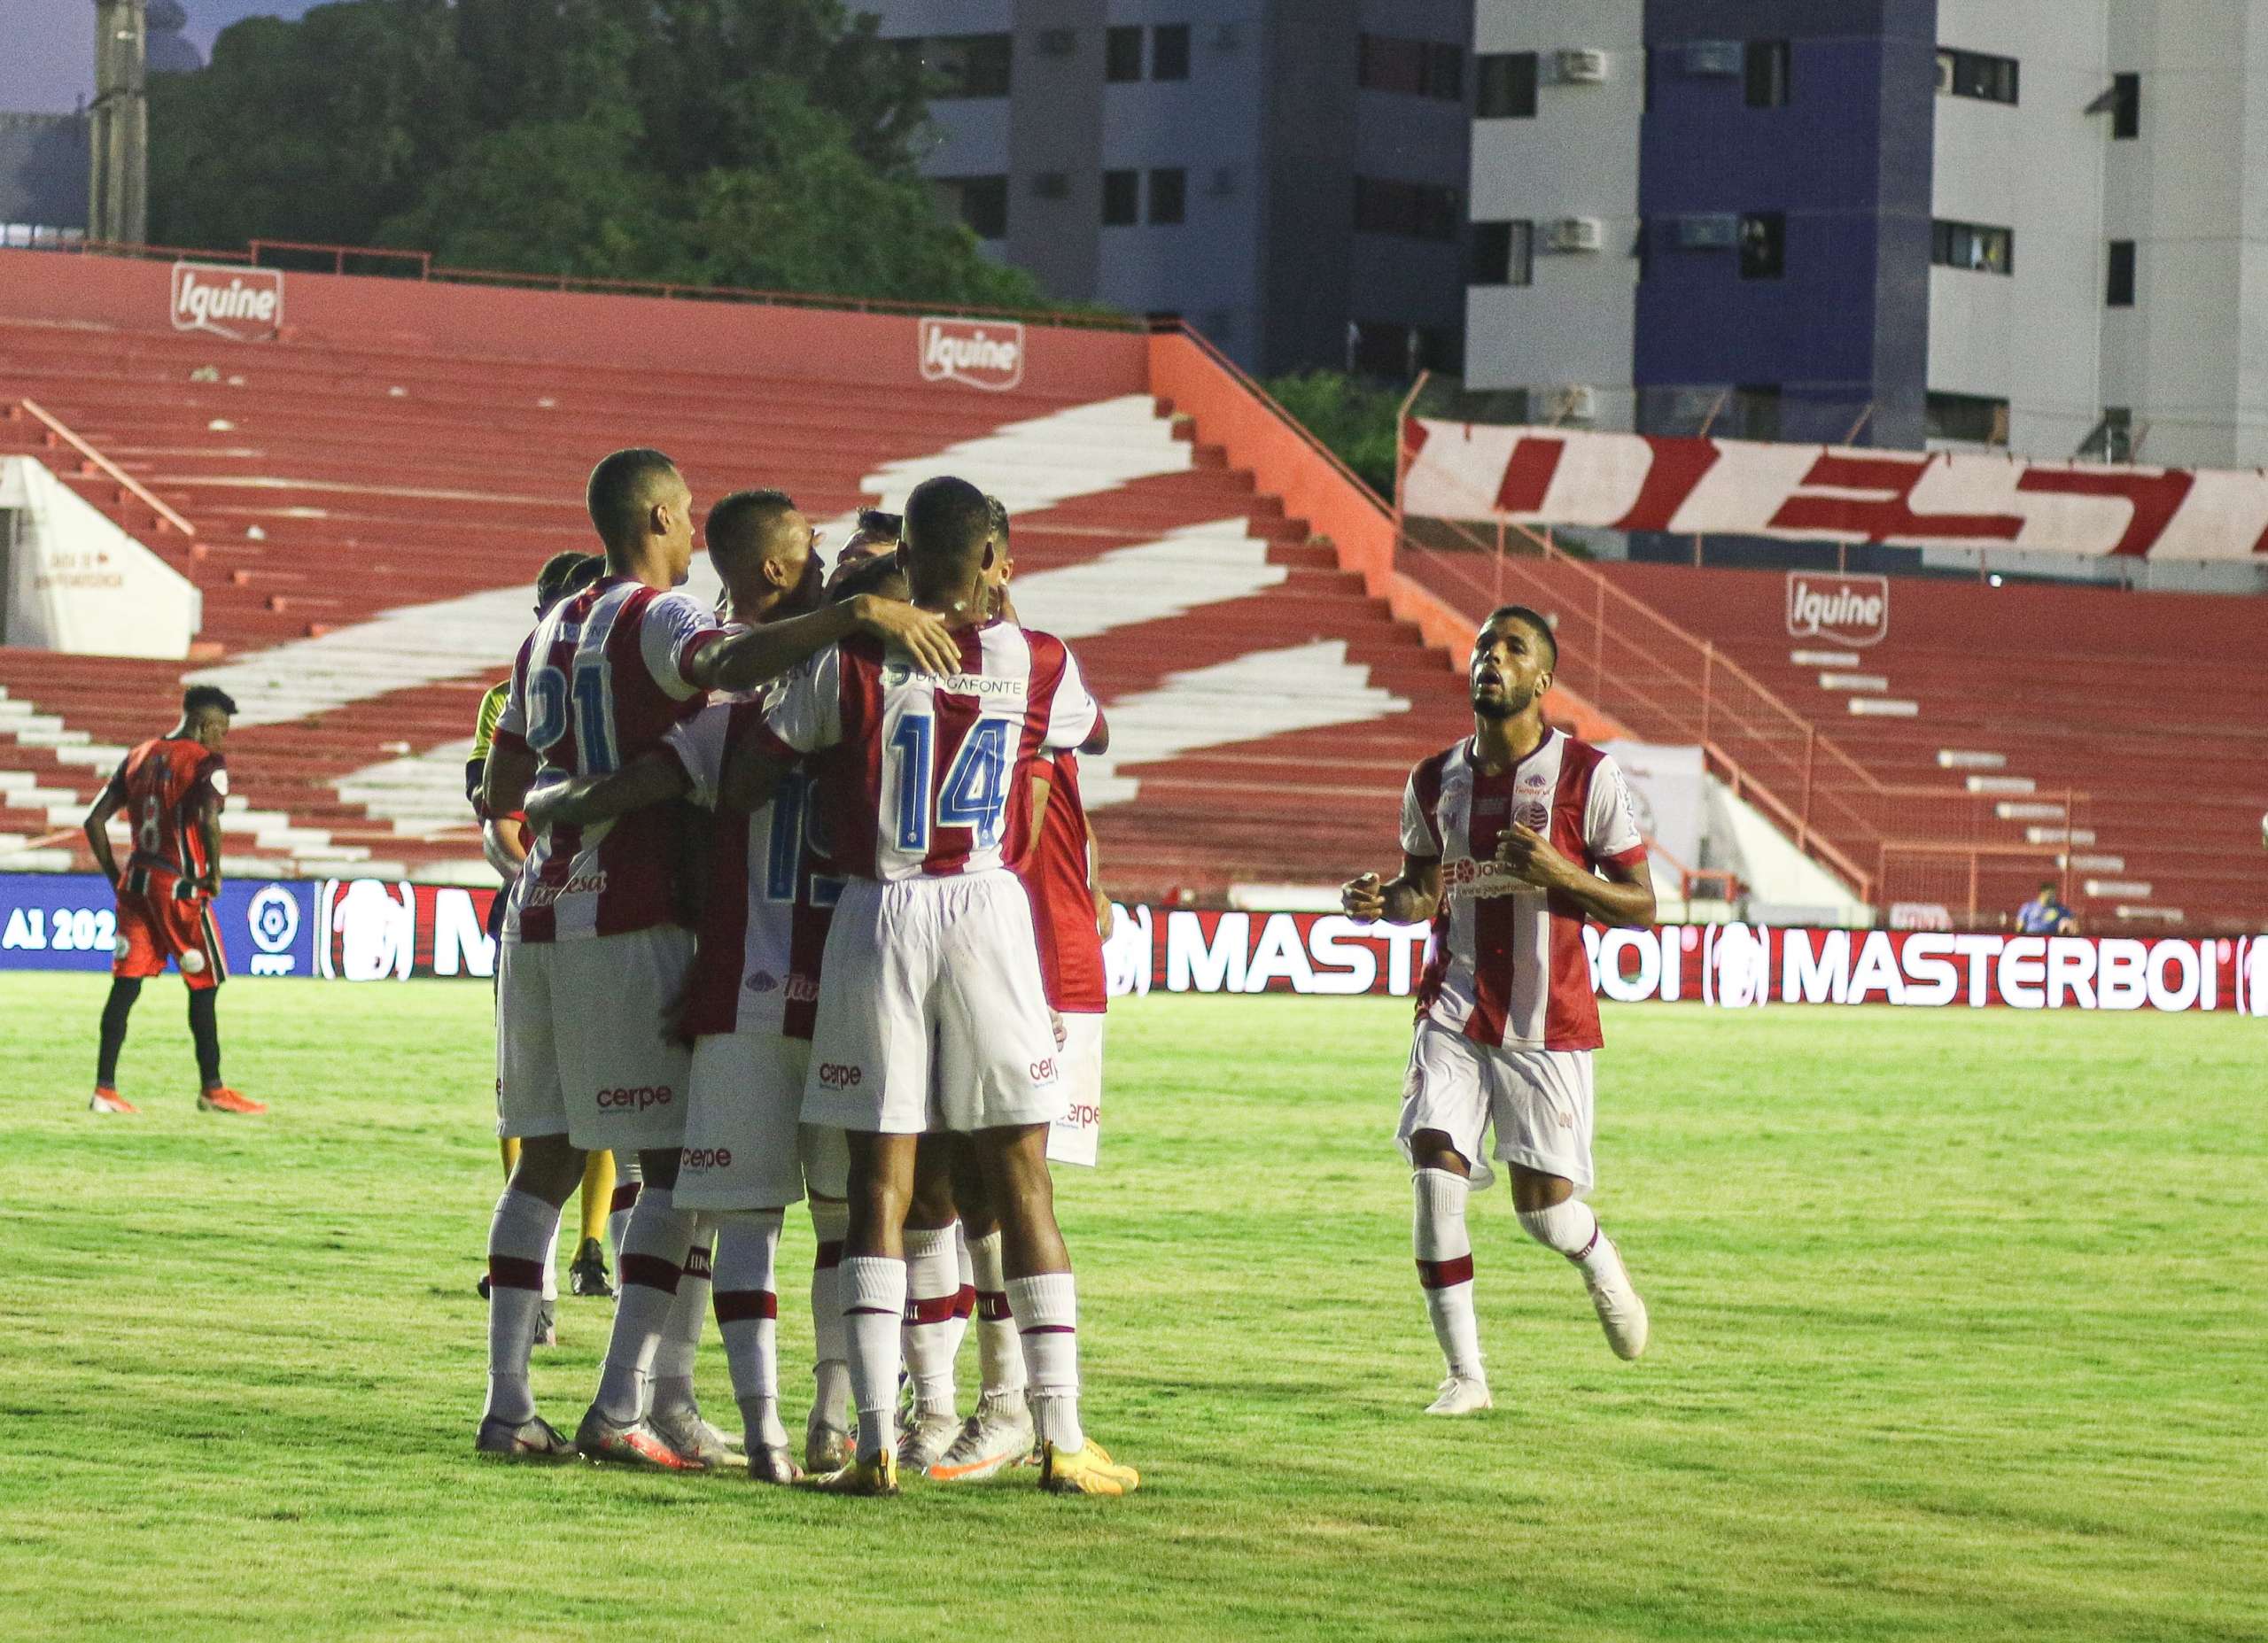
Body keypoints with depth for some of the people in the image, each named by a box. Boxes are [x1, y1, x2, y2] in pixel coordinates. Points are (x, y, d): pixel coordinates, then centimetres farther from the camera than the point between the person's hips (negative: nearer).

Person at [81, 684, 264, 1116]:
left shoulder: (138, 757, 12)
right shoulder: (207, 762, -8)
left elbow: (94, 820, 10)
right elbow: (208, 820, -26)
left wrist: (115, 877, 14)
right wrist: (214, 873, -11)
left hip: (134, 884, 6)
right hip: (182, 886, -6)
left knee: (125, 985, 5)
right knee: (203, 988, 7)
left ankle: (105, 1089, 2)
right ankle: (212, 1090, 13)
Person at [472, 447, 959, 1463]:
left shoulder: (549, 633, 18)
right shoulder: (656, 618, -7)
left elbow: (499, 794, 25)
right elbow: (728, 664, -33)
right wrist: (857, 613, -37)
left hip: (537, 917, 8)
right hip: (629, 922, -8)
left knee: (547, 1157, 10)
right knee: (673, 1162, -4)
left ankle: (507, 1404, 5)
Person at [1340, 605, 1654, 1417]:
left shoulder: (1586, 775, -5)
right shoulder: (1435, 781, 7)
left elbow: (1640, 903, -3)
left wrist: (1558, 873, -21)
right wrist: (1381, 900, -4)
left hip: (1547, 1020, -3)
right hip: (1455, 1009, 3)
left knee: (1543, 1204, -2)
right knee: (1435, 1174, -13)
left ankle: (1600, 1263, 36)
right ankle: (1465, 1373, -4)